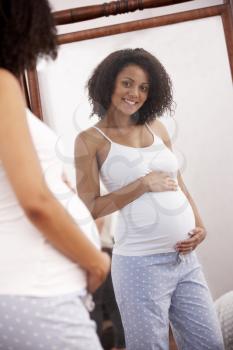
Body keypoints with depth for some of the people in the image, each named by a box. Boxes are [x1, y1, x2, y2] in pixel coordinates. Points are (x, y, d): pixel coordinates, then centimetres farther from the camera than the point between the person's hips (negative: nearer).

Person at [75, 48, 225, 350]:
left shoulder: (156, 128, 10)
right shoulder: (91, 140, -4)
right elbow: (89, 208, -9)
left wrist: (200, 226, 1)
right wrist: (144, 184, -14)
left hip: (186, 258, 6)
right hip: (141, 263, -5)